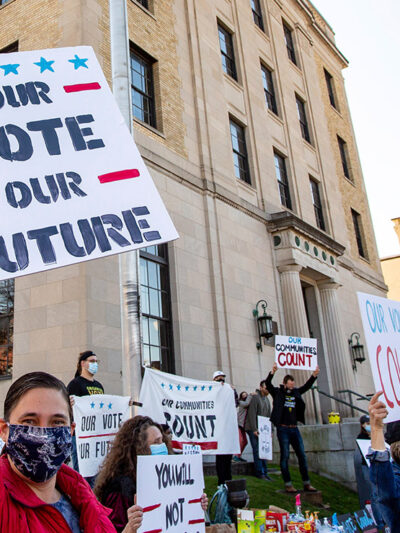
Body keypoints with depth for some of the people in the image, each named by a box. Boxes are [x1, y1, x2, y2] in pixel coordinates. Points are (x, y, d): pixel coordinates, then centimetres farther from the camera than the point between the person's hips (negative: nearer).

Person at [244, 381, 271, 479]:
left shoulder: (267, 399, 14)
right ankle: (260, 473, -2)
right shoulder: (255, 397, -11)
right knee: (257, 451, -6)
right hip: (253, 429, -7)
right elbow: (252, 414, -16)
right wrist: (254, 429, -19)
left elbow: (268, 415, 18)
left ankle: (265, 472, 12)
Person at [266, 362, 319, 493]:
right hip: (283, 429, -5)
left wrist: (314, 375, -1)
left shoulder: (296, 392, 11)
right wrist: (272, 372, -33)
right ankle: (288, 484, 5)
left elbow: (307, 386, 13)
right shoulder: (277, 392, -2)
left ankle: (306, 483, 13)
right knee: (285, 456, -1)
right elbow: (268, 384, -16)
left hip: (294, 429, 5)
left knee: (302, 455, 5)